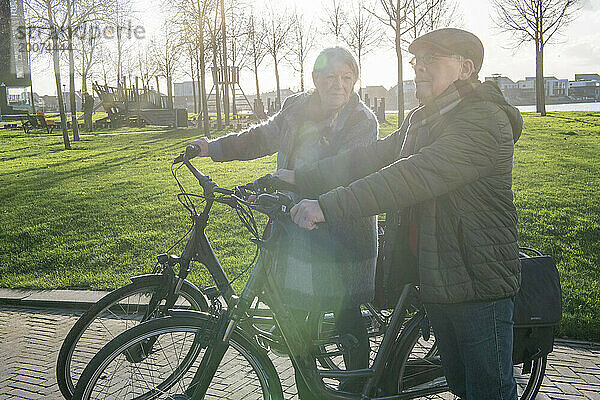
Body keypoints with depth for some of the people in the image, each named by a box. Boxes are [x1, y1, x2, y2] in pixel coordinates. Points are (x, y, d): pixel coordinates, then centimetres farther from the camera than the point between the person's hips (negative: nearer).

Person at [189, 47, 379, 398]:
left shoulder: (363, 120, -8)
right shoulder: (297, 108, 8)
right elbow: (263, 137, 21)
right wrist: (214, 147, 14)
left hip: (341, 235, -5)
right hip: (295, 228, 5)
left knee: (348, 321, 6)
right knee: (298, 318, 14)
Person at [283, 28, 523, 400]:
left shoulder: (486, 122, -19)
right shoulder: (421, 119, 13)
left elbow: (414, 176, -30)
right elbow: (372, 157, 7)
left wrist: (329, 206, -34)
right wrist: (301, 178, 0)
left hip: (480, 283, -8)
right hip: (436, 277, 8)